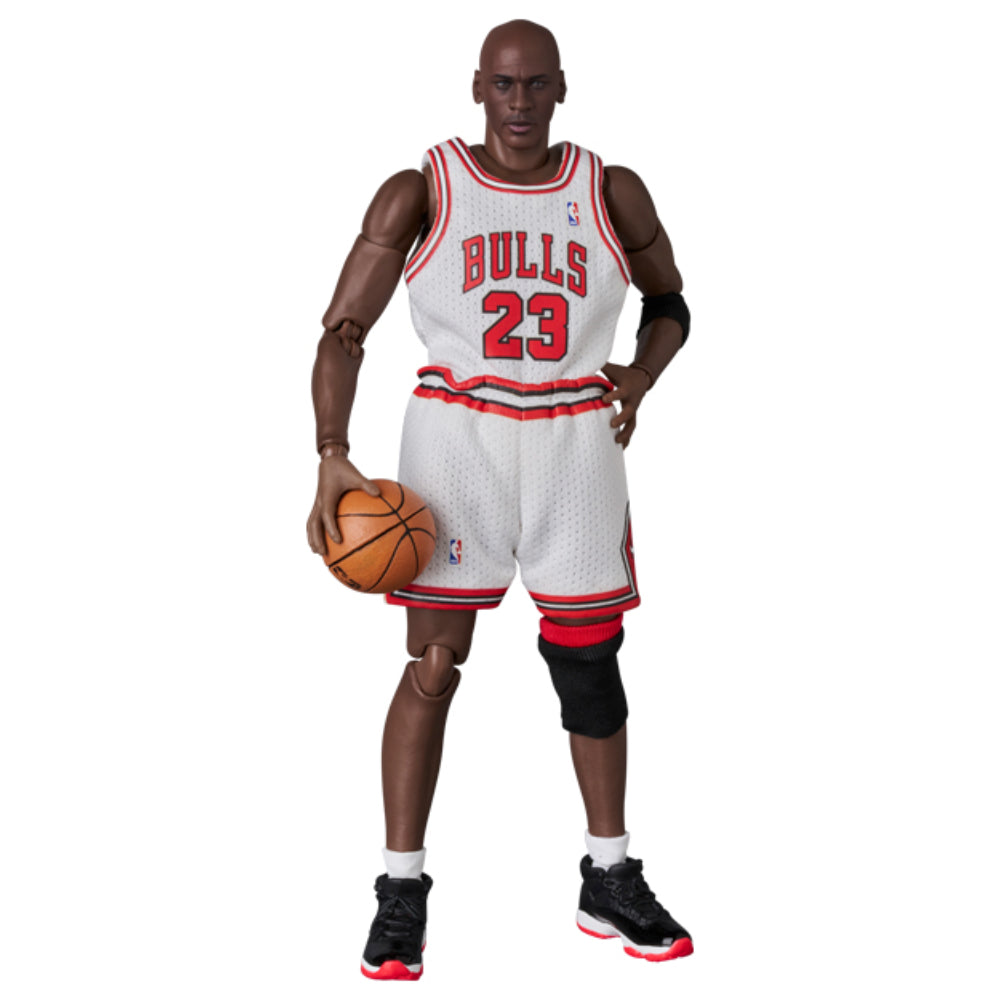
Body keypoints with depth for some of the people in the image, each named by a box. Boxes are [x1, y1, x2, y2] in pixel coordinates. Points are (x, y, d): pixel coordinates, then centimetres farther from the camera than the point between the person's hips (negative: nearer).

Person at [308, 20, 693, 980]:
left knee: (588, 660, 7)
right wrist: (332, 457, -15)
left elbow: (669, 303, 21)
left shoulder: (612, 193, 7)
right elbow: (343, 329, -3)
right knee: (432, 664, -3)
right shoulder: (419, 193, 0)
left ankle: (609, 882, 22)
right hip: (456, 432, -2)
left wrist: (639, 376, 0)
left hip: (576, 439, 2)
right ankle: (402, 892, 8)